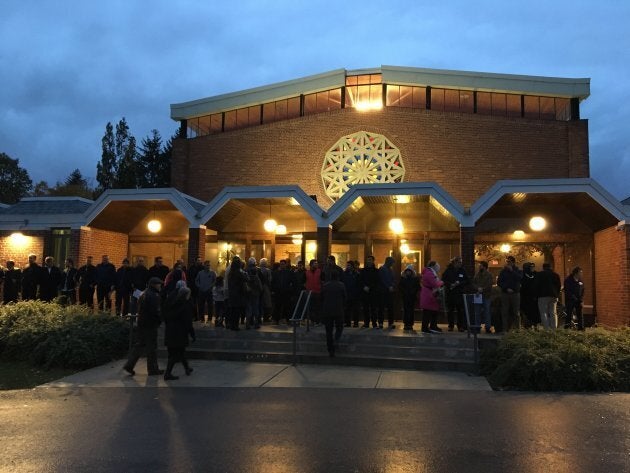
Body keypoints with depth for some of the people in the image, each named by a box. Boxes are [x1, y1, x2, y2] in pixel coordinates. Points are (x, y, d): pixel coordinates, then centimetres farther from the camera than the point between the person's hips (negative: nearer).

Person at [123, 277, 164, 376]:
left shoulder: (144, 294, 13)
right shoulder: (153, 296, -17)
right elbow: (156, 311, -22)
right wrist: (160, 320, -6)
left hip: (142, 323, 9)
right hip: (150, 324, -9)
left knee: (139, 345, 14)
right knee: (152, 347, 1)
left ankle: (129, 365, 12)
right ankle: (153, 369, 10)